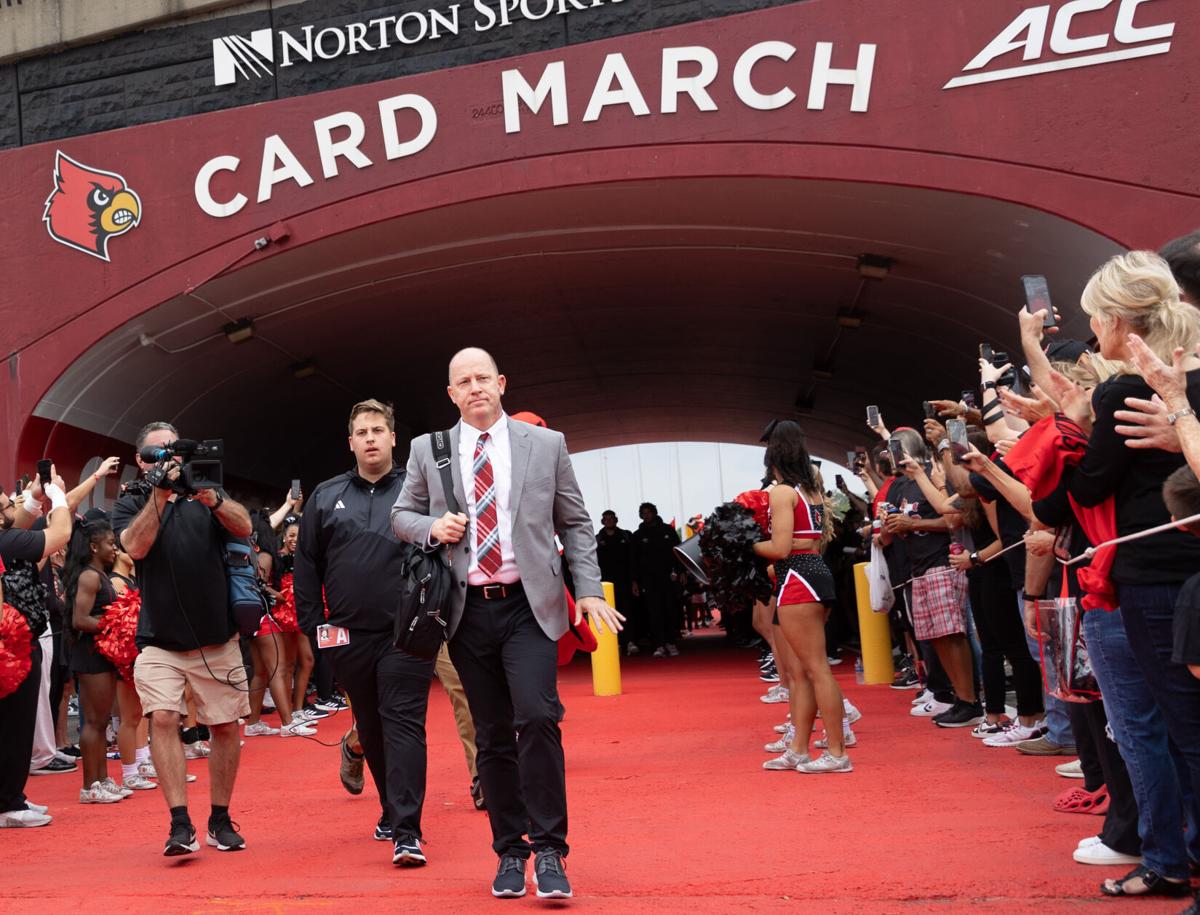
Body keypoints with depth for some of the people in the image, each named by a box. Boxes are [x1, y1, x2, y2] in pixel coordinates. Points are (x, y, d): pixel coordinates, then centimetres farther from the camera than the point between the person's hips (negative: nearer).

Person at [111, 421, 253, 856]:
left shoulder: (205, 495, 8)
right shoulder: (130, 504, 7)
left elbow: (244, 527, -10)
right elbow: (136, 546, -13)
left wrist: (210, 497, -26)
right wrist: (159, 493, -20)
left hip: (217, 637, 1)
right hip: (160, 640, -1)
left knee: (226, 726, 5)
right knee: (163, 718, -17)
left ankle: (220, 820, 19)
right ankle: (180, 824, -14)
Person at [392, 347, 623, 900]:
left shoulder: (546, 444, 5)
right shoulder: (427, 451, 8)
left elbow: (574, 523, 8)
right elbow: (401, 516, 16)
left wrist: (589, 591, -1)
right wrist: (431, 528, -6)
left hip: (529, 606, -2)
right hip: (468, 610, 2)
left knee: (537, 718, -18)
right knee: (492, 736, 7)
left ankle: (548, 850, -6)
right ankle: (510, 852, 19)